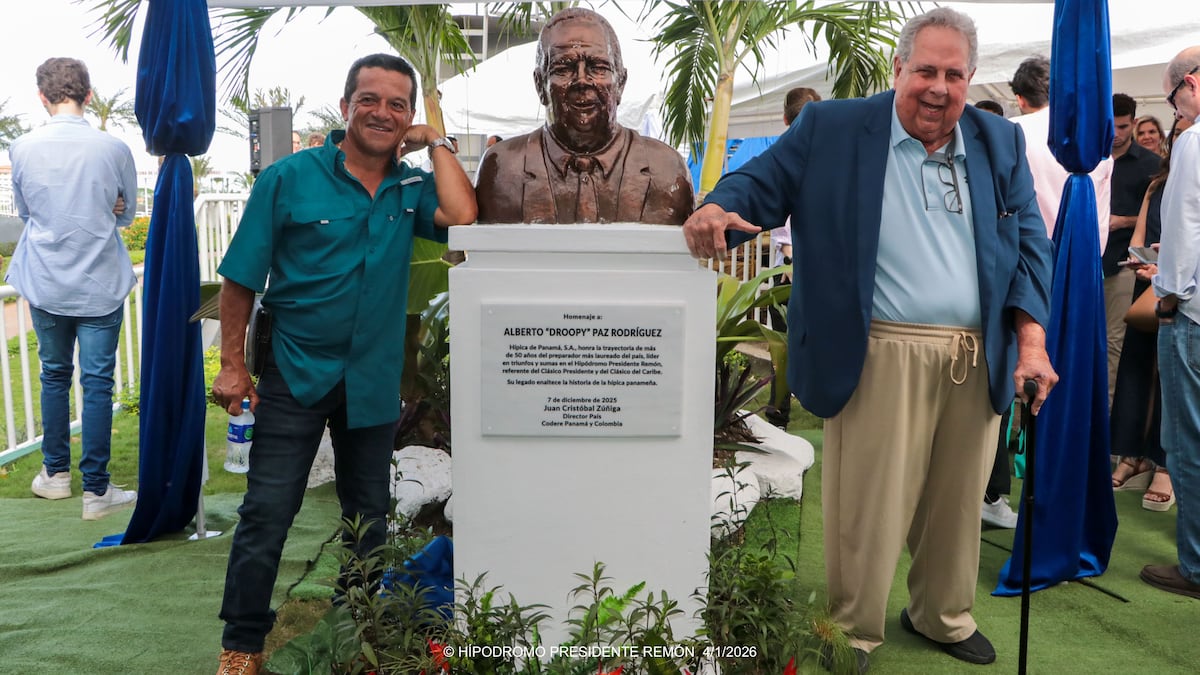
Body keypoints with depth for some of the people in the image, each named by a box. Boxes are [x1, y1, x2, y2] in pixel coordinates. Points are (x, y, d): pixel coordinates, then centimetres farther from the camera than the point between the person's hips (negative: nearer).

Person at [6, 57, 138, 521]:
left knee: (54, 375, 18)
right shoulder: (114, 149, -10)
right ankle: (96, 491, 6)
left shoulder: (22, 148, -6)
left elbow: (23, 213, 9)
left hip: (45, 286, 2)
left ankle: (56, 473, 30)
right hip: (100, 286, -2)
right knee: (97, 383, 2)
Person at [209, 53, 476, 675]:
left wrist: (436, 143, -8)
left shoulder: (411, 188, 3)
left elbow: (462, 217, -19)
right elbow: (241, 279, -5)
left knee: (369, 514, 15)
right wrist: (232, 365, -8)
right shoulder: (289, 178, -5)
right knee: (267, 512, 0)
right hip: (296, 373, -3)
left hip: (374, 380, 3)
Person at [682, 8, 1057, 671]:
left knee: (957, 504, 15)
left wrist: (1031, 339, 0)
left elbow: (1029, 242, 10)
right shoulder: (830, 129, 2)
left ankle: (943, 616, 38)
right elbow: (762, 182, -1)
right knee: (866, 511, 1)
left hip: (979, 361, 4)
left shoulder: (1001, 142, 12)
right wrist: (718, 207, -25)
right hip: (879, 359, -4)